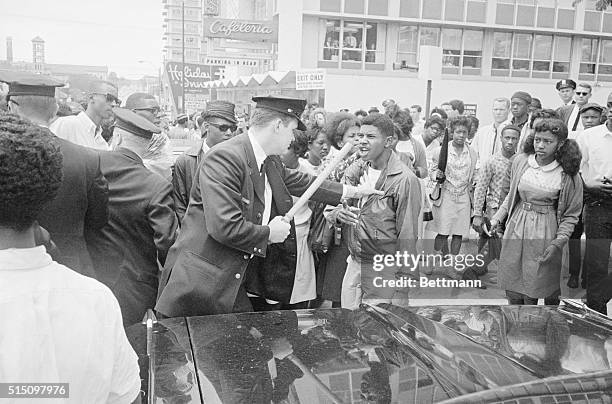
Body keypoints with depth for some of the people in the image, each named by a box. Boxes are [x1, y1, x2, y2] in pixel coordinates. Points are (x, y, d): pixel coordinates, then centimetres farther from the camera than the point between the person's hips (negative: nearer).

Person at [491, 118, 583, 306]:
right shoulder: (520, 161, -1)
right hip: (516, 228, 3)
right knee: (512, 292, 9)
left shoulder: (568, 175, -10)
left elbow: (571, 215, -4)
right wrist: (497, 218, 7)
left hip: (545, 234, -3)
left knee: (532, 293, 3)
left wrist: (558, 242, -13)